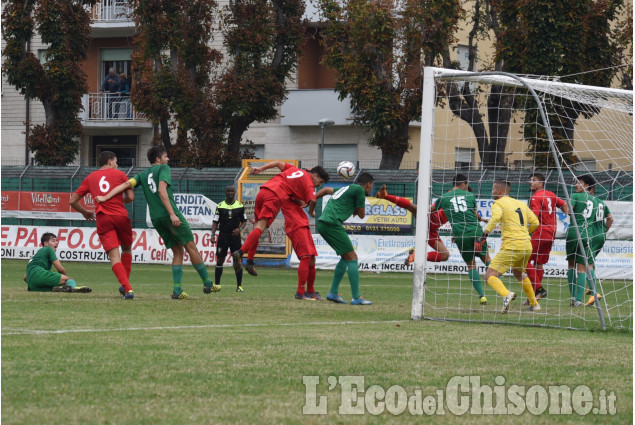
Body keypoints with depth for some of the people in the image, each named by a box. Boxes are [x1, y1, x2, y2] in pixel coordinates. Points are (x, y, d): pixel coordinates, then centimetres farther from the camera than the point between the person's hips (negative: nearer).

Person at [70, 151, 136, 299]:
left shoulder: (90, 178, 17)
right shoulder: (119, 174, 10)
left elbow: (73, 201, 16)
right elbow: (131, 197, 4)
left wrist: (85, 212, 34)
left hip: (103, 219, 1)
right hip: (121, 215, -1)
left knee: (114, 256, -5)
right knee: (127, 249, 22)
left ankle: (127, 288, -20)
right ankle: (125, 285, 18)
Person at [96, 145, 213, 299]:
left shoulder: (143, 175, 19)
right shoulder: (163, 168, 1)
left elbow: (126, 184, 6)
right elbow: (162, 191, -12)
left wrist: (105, 198, 3)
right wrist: (172, 214, -17)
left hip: (155, 218, 7)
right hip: (168, 213, -7)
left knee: (177, 251, 11)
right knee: (191, 246, 1)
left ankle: (177, 290, 0)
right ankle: (207, 283, 4)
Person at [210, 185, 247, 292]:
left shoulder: (240, 206, 4)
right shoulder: (220, 206, 3)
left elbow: (244, 221, 12)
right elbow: (215, 222, 5)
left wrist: (239, 228, -7)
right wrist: (213, 234, -7)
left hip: (235, 235, 0)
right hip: (223, 235, 0)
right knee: (219, 260, 1)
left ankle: (239, 285, 0)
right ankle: (216, 284, 9)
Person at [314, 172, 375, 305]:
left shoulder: (346, 188, 25)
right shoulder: (359, 189, 0)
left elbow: (326, 189, 39)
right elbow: (361, 215, 6)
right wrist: (356, 209, 27)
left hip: (322, 224, 9)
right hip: (332, 224, -9)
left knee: (346, 257, 18)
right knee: (352, 258, -6)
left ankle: (333, 293, 17)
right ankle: (356, 298, -10)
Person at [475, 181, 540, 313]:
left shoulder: (498, 203, 1)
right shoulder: (522, 204, 19)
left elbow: (495, 218, -20)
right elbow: (535, 223, 20)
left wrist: (484, 236, -22)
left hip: (511, 247, -7)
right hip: (527, 246, 7)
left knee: (490, 276, -6)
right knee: (518, 272, 33)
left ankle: (506, 294, -33)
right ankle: (534, 303, 35)